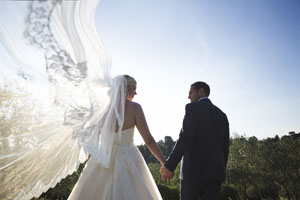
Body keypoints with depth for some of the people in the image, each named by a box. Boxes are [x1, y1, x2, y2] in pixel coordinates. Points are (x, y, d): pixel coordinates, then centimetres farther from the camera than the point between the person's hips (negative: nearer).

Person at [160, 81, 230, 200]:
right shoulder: (222, 115, 16)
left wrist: (169, 166, -15)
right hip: (215, 171, 6)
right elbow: (225, 147, 17)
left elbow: (185, 139, -16)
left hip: (194, 170, -6)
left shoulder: (193, 107, -4)